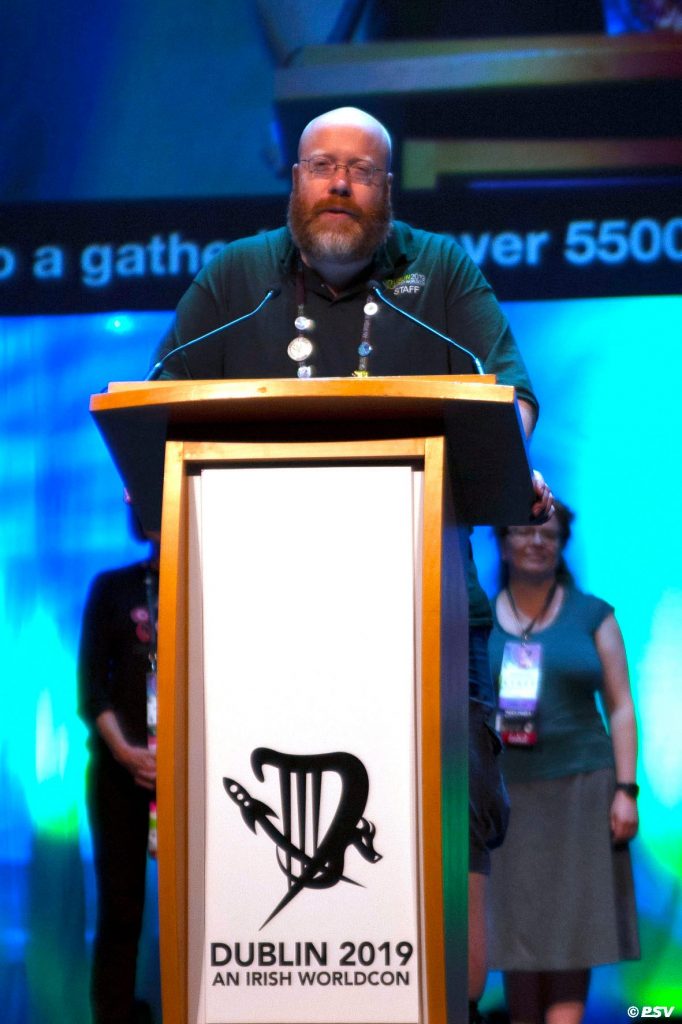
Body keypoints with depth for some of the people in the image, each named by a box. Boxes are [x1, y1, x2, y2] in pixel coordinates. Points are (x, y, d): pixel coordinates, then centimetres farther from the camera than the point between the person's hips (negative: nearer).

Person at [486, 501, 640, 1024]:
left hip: (580, 792, -1)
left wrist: (627, 789, -5)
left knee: (573, 933, -4)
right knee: (517, 927, 0)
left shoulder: (592, 616, 6)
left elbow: (621, 708, 3)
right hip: (504, 795, 1)